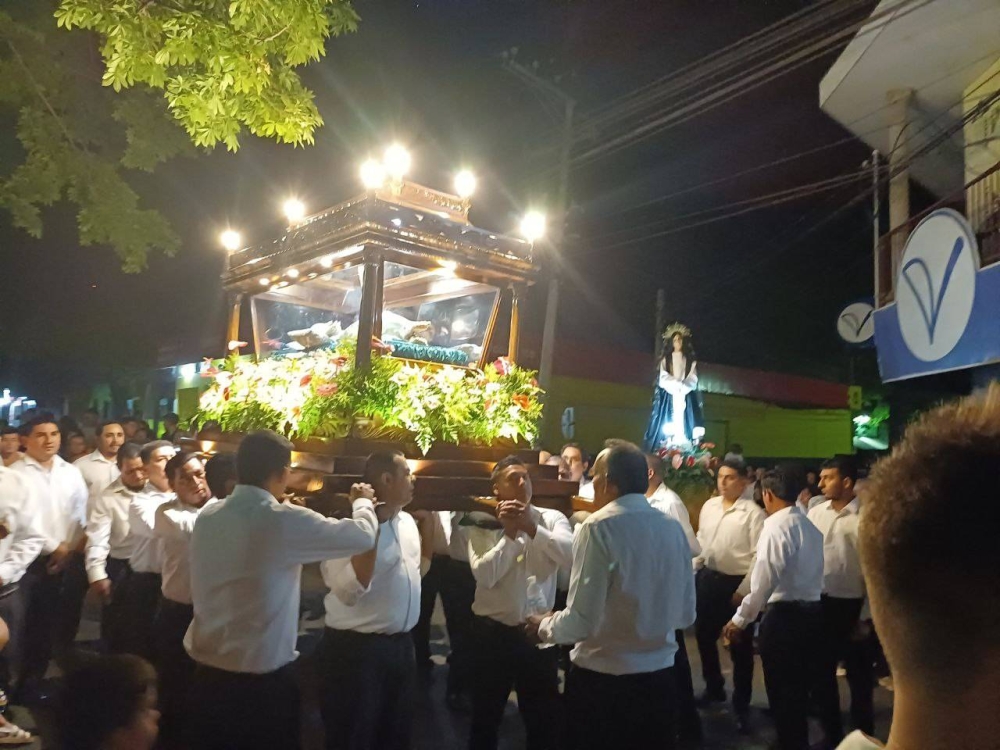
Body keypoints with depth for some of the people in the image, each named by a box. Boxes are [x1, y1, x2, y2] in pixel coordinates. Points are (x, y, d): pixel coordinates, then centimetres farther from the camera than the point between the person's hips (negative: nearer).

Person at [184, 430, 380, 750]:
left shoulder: (207, 517, -2)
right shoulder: (287, 522, -20)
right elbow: (364, 535, -10)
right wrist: (362, 502, 10)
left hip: (208, 675, 6)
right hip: (264, 682, -5)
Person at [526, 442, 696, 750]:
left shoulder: (599, 527, -16)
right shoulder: (673, 528, 0)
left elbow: (582, 619, -19)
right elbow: (686, 614, 8)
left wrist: (544, 627, 0)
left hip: (603, 679, -5)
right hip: (660, 676, 5)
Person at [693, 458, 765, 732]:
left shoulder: (753, 513, -12)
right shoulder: (709, 506, 6)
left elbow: (758, 555, -14)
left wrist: (744, 589, -15)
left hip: (737, 583, -6)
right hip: (708, 578, 6)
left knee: (740, 646, 6)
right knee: (704, 636, 17)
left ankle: (741, 705, 23)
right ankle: (714, 688, 40)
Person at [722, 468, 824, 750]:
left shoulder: (776, 526, -15)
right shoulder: (811, 526, 10)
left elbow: (763, 581, -19)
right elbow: (807, 574, 7)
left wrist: (740, 620, -11)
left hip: (784, 615, -8)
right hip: (811, 611, 8)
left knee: (780, 689, 6)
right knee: (798, 688, 21)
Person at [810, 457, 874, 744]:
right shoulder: (815, 513, 2)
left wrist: (865, 617, -9)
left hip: (851, 605, -5)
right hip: (818, 603, 5)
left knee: (859, 677, 12)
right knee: (822, 674, 17)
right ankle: (831, 734, 35)